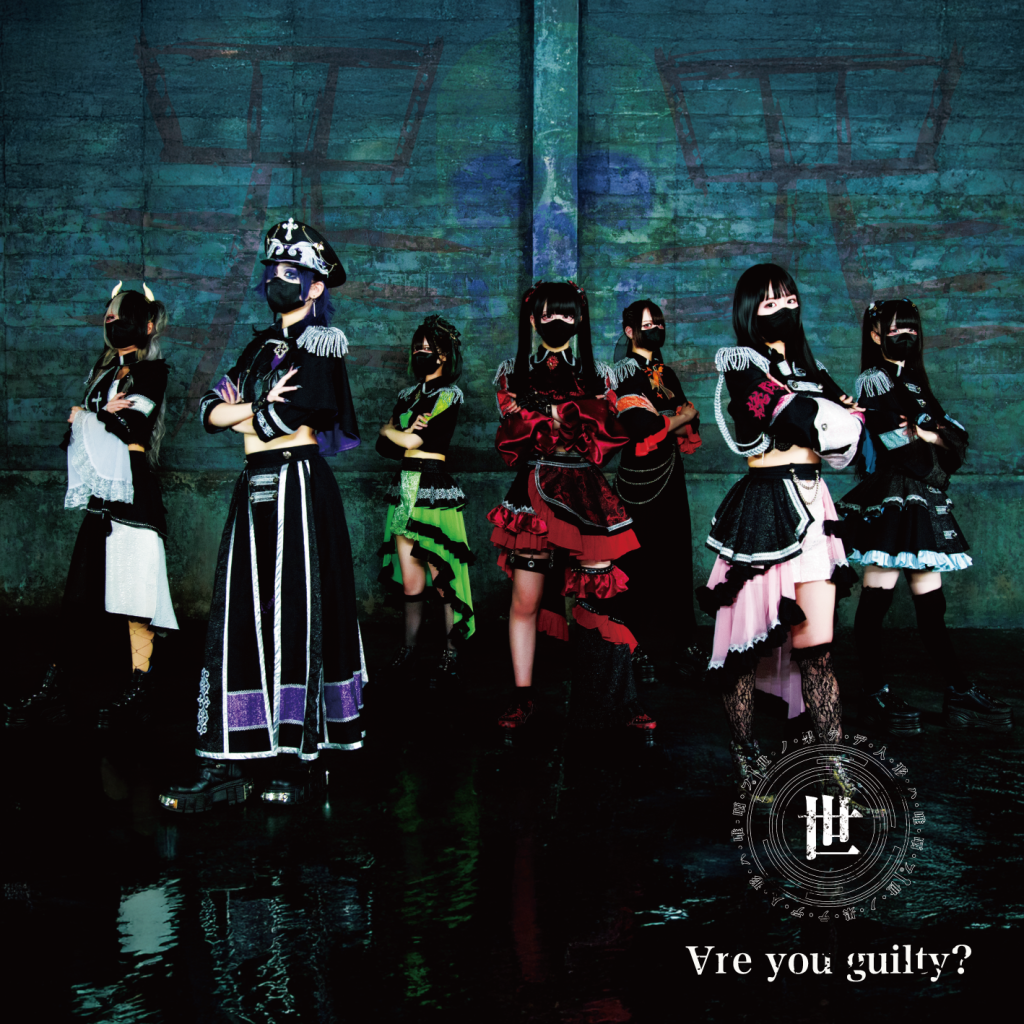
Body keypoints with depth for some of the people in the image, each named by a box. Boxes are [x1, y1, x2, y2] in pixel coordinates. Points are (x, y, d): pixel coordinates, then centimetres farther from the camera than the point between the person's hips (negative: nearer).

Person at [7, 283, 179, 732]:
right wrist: (102, 416, -5)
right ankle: (62, 688, 5)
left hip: (133, 487, -7)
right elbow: (76, 434, 16)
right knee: (86, 589, 4)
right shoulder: (104, 371, 21)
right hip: (102, 489, 7)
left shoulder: (152, 370, 1)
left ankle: (137, 694, -4)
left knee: (132, 585, -8)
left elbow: (132, 423, -12)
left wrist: (84, 416, 4)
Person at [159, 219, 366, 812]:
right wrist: (261, 407, -6)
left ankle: (303, 762, 5)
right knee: (239, 618, 3)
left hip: (299, 486, -7)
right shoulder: (263, 345, 20)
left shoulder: (319, 343, -4)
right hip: (258, 489, 7)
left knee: (296, 618, -5)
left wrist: (246, 417, 3)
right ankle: (228, 769, 5)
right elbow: (211, 410, 11)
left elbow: (278, 421, -15)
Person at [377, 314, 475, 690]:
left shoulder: (450, 395, -2)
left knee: (443, 578, -4)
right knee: (410, 581, 4)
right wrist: (406, 438, -9)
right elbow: (382, 446, 10)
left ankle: (450, 651, 6)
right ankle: (409, 647, 13)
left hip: (436, 492, -5)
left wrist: (391, 430, 8)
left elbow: (414, 440, -11)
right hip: (405, 490, 5)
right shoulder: (407, 396, 18)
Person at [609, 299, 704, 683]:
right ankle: (640, 650, 1)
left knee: (676, 560, 6)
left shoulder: (666, 374, 18)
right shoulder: (625, 372, -4)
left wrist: (663, 425, -7)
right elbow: (644, 426, -17)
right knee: (642, 565, -5)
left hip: (671, 478, 7)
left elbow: (690, 425, 13)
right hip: (641, 478, -7)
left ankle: (680, 643, 12)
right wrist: (681, 418, -1)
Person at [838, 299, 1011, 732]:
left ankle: (959, 693, 5)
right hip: (889, 497, -8)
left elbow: (956, 438, 13)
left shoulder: (914, 381, 22)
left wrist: (925, 432, -4)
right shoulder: (873, 379, -1)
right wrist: (932, 434, 1)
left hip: (923, 499, 8)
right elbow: (895, 441, -14)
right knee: (877, 596, -5)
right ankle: (876, 693, 1)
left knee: (930, 604, 6)